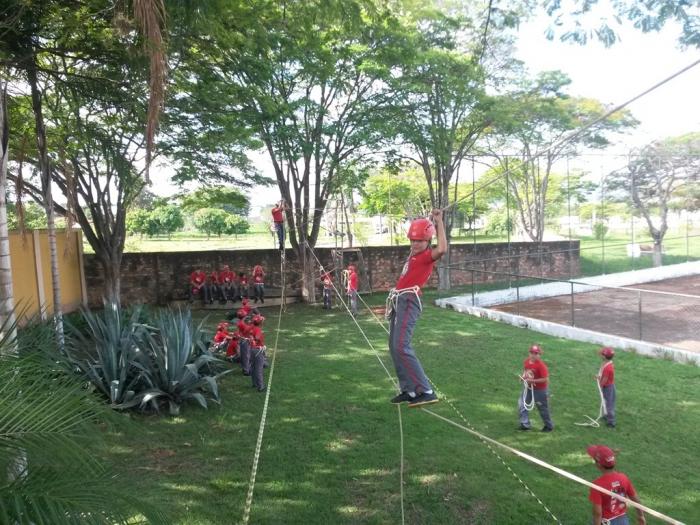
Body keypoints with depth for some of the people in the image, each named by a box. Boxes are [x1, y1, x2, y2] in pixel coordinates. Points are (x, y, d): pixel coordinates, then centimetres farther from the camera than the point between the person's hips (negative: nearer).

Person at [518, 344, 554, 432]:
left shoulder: (541, 365, -25)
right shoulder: (526, 362, -4)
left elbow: (545, 379, -25)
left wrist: (532, 381, -27)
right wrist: (523, 376, -6)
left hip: (540, 390, -6)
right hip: (528, 388, 7)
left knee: (543, 409, 9)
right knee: (522, 404, 1)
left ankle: (549, 426, 31)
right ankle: (525, 424, 10)